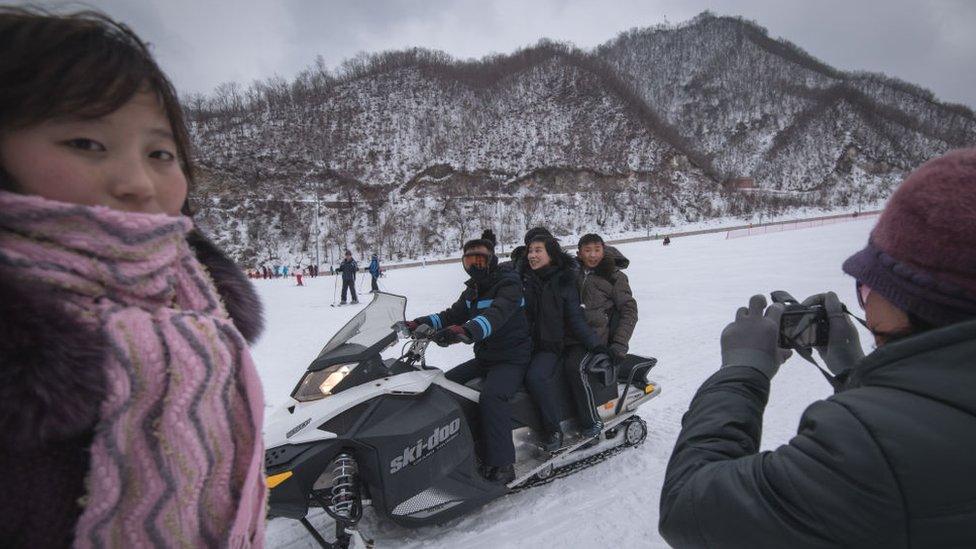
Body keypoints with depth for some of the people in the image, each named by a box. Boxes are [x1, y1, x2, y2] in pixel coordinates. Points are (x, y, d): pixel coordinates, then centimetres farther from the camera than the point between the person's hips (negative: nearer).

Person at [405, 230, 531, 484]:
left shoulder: (508, 282, -14)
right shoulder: (473, 289, 13)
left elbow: (497, 314, -33)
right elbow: (453, 314, 8)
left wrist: (466, 330, -51)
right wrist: (421, 323, -9)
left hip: (512, 358, -8)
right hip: (484, 357, 9)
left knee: (491, 396, -33)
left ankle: (500, 465, -28)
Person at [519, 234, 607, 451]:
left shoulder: (564, 282, 4)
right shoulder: (521, 279, 9)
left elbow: (576, 319, 1)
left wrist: (595, 344, -11)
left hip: (550, 347, -3)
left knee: (536, 376, -31)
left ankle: (553, 429, -14)